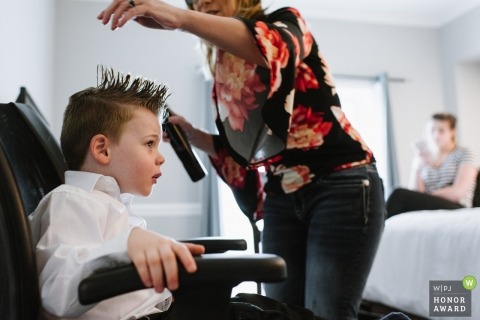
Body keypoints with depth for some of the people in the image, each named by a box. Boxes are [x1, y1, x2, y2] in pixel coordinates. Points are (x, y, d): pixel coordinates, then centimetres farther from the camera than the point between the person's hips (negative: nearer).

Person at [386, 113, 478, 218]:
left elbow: (458, 192, -6)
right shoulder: (423, 156, 17)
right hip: (426, 208, 3)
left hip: (455, 209, -3)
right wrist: (417, 169, -10)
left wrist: (426, 196, -5)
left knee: (399, 194, -28)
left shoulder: (463, 154, 8)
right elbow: (415, 197, 5)